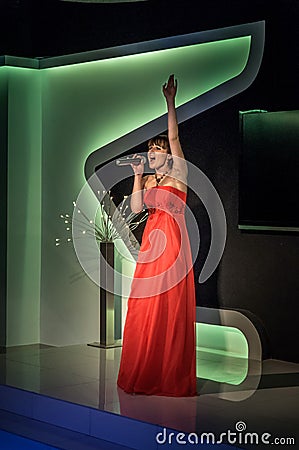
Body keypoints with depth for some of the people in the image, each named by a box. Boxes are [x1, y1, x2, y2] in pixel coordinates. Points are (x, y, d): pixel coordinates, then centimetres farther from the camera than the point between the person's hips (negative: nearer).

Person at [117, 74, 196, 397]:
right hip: (151, 241, 6)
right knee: (145, 305, 6)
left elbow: (174, 137, -12)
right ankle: (144, 373, 14)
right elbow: (136, 208, 3)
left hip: (173, 241, -6)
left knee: (171, 304, -5)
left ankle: (172, 376, 1)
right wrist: (137, 176, -1)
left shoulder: (178, 174, 0)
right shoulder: (148, 180, 16)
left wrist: (170, 102, -20)